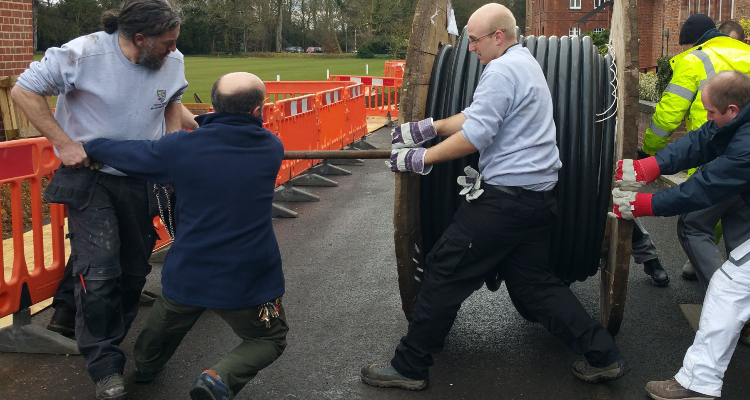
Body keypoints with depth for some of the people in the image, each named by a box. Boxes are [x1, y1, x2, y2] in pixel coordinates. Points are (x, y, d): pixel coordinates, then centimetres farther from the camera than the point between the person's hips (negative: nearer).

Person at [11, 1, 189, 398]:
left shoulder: (173, 62, -6)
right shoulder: (83, 54, -20)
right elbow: (23, 91, -11)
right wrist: (64, 143, -18)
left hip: (139, 179, 5)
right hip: (88, 175, -5)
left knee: (135, 266, 15)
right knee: (99, 267, -11)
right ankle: (105, 366, 4)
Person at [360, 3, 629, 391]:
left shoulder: (501, 71, -14)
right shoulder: (526, 62, 18)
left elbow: (473, 136, -18)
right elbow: (476, 116, 20)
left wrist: (420, 159, -10)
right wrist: (426, 127, 16)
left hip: (504, 197, -10)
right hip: (539, 196, 10)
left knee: (446, 273, 0)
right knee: (533, 282, 16)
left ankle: (409, 367, 10)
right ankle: (603, 355, 15)